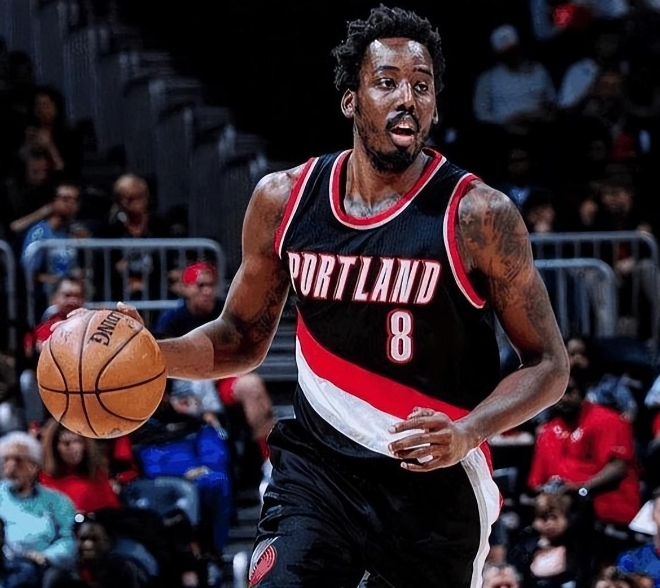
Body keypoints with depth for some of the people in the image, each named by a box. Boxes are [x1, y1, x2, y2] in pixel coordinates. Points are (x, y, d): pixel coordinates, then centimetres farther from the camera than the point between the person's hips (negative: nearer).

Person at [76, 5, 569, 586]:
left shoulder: (477, 215, -12)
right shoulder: (283, 200, 0)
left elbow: (548, 364, -6)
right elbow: (243, 339, 13)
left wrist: (466, 434, -23)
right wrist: (151, 354, -7)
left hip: (434, 480, -2)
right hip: (317, 465, 2)